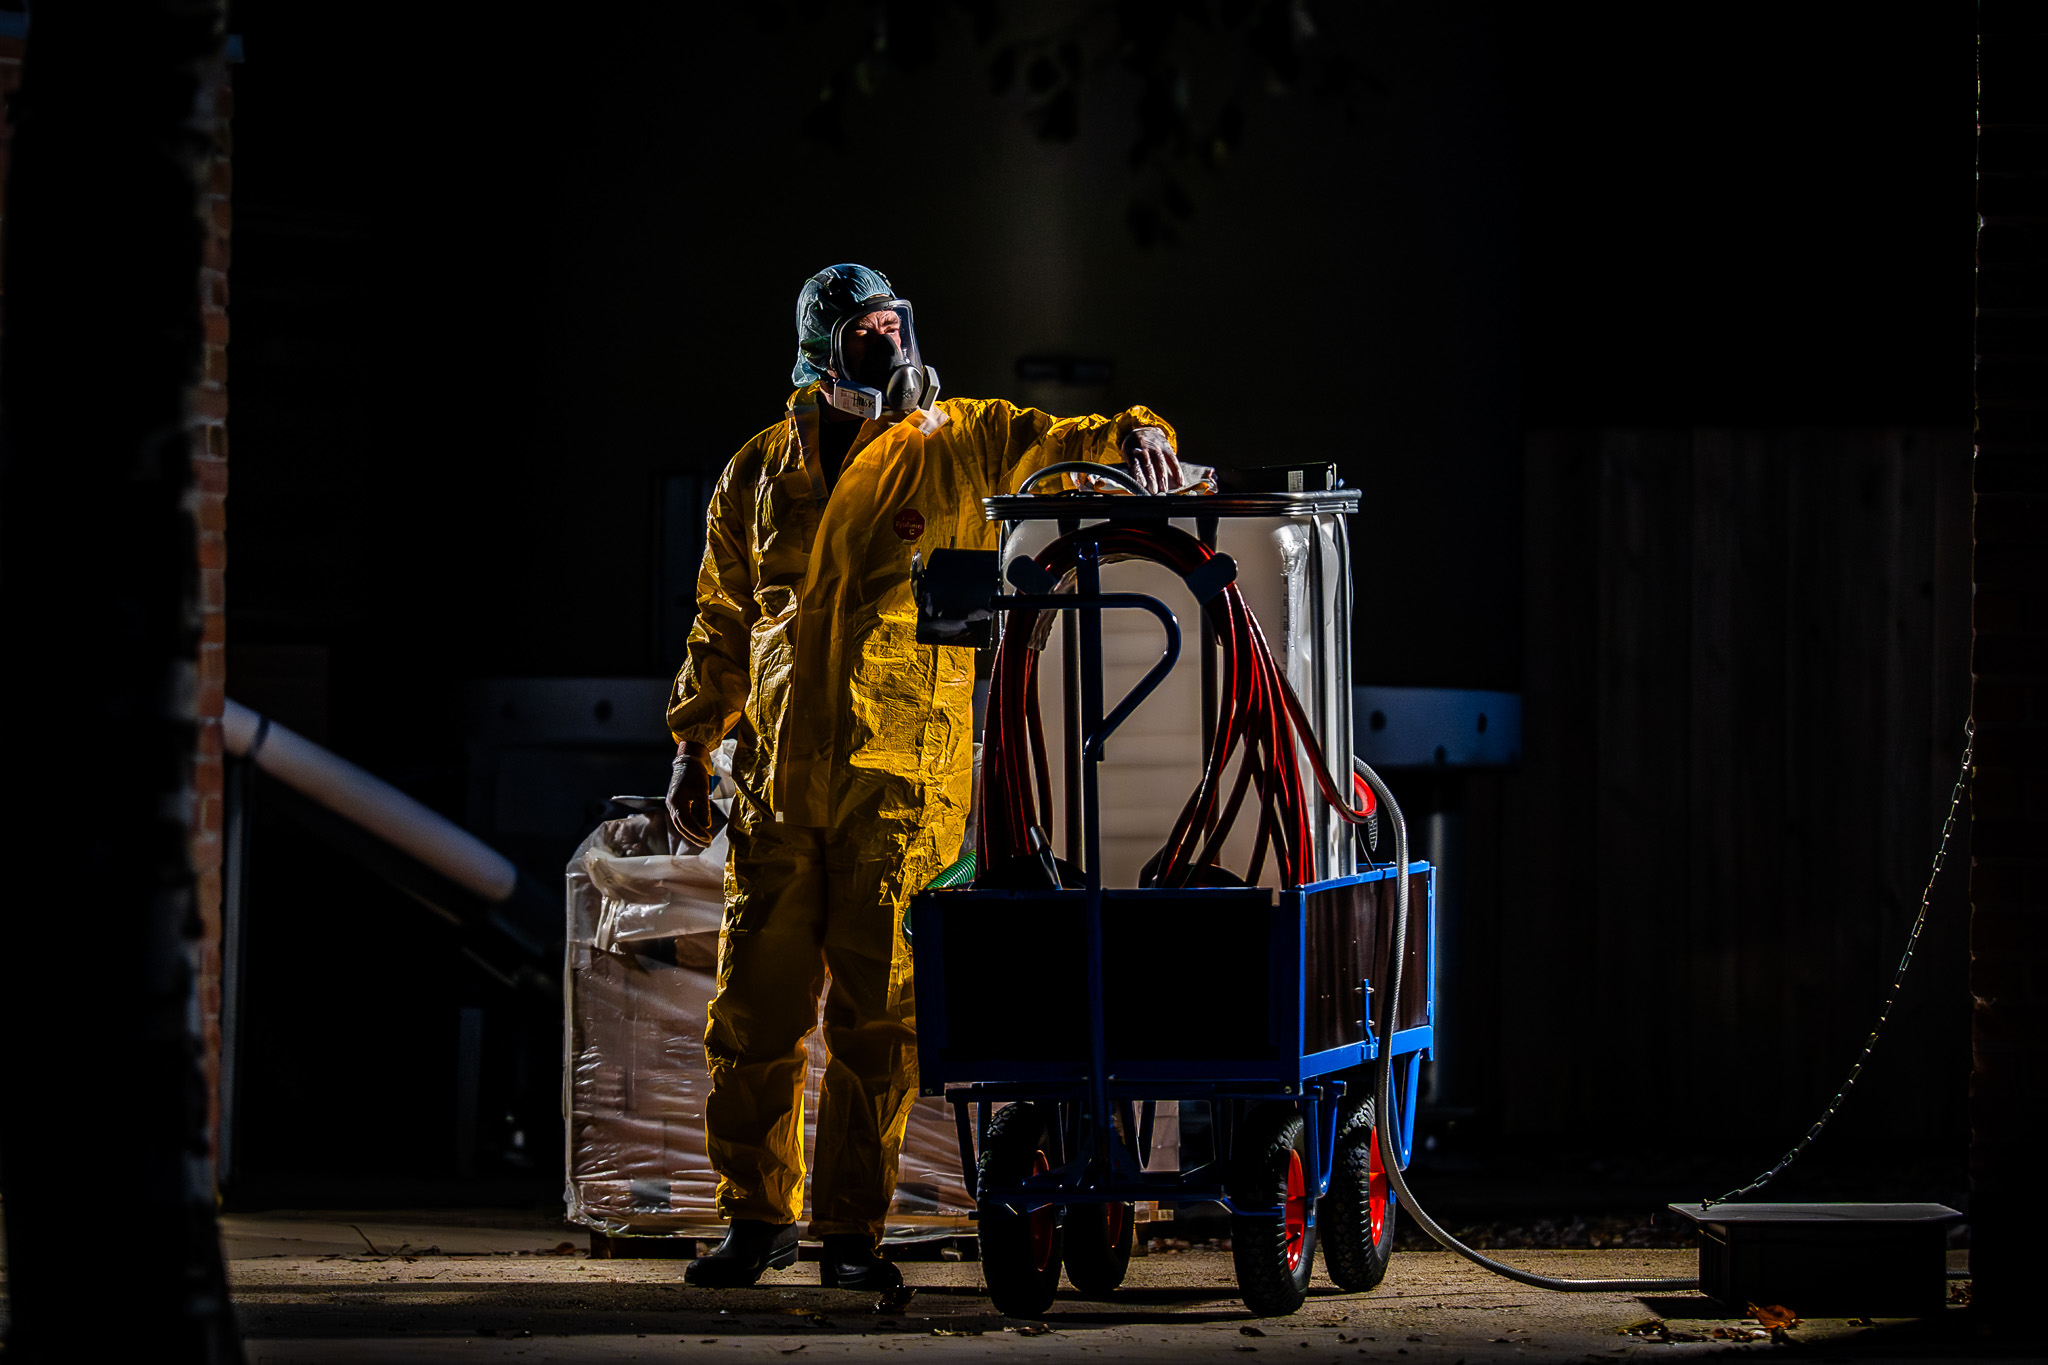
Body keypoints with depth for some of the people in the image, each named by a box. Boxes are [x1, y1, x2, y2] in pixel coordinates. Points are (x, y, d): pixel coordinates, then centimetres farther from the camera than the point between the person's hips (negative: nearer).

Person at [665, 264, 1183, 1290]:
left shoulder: (958, 445, 4)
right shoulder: (760, 473, 13)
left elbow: (1060, 443, -4)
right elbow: (722, 621, 20)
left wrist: (1133, 437, -27)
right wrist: (693, 746, 16)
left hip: (901, 781, -2)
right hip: (776, 774, 2)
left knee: (876, 1015, -2)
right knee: (756, 1005, 3)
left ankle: (852, 1230, 6)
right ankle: (757, 1215, 16)